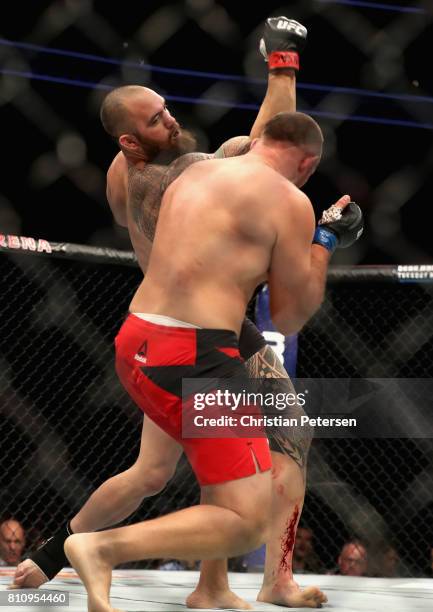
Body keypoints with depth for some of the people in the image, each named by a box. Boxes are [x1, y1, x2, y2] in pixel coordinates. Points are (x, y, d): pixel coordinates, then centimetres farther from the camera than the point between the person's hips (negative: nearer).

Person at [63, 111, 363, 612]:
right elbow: (290, 318, 3)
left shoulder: (193, 174, 16)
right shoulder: (289, 202, -4)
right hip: (192, 359, -9)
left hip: (135, 344, 9)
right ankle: (103, 548, -21)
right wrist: (327, 240, 13)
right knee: (248, 524, -9)